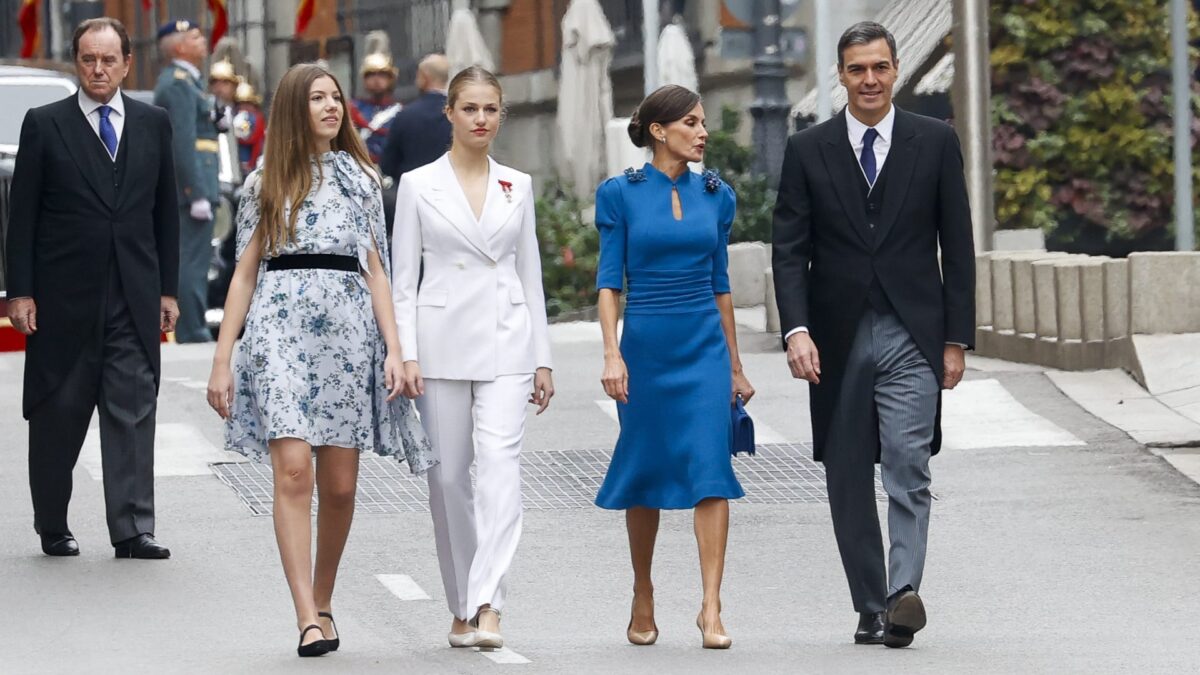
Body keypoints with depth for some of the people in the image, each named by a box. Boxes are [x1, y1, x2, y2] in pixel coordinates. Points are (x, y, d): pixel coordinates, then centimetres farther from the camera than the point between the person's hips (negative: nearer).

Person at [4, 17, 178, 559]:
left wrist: (167, 289, 8)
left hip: (134, 300, 2)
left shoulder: (153, 124, 10)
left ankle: (132, 530, -4)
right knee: (58, 417, 6)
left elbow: (165, 211, 13)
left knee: (133, 413, -4)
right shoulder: (45, 125, 1)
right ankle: (53, 528, 18)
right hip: (64, 298, -2)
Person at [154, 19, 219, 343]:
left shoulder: (183, 80, 18)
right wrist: (198, 194, -22)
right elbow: (183, 142, -20)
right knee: (193, 260, -10)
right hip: (191, 183, -11)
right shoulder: (179, 84, -13)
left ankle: (192, 329, 17)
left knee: (194, 259, 13)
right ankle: (192, 333, -11)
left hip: (183, 187, 11)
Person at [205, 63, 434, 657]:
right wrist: (222, 361, 5)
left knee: (339, 484, 1)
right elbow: (245, 274, 10)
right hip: (282, 328, -2)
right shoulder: (264, 185, 11)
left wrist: (394, 349, 4)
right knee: (293, 470, -15)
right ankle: (308, 619, -19)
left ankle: (323, 602, 20)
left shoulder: (360, 178, 16)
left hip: (349, 331, 2)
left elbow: (375, 270, 14)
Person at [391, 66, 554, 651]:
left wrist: (542, 359, 9)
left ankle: (488, 607, -24)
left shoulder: (518, 186, 10)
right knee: (448, 476, 4)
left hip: (506, 340, 1)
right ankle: (462, 607, 17)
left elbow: (530, 274, 13)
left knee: (501, 463, -16)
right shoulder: (418, 185, 3)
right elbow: (403, 278, 2)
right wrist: (405, 354, -7)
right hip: (443, 339, -1)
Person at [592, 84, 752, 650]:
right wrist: (612, 354, -13)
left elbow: (720, 283, 14)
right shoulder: (621, 194, -1)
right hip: (646, 344, -2)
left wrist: (734, 365, 16)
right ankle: (643, 597, 26)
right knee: (646, 472, 8)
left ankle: (711, 607, -13)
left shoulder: (715, 196, 8)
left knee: (711, 469, -11)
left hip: (705, 346, 2)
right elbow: (610, 280, -3)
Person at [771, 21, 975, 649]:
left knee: (908, 472, -15)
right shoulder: (807, 149, 6)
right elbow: (789, 250, 2)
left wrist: (956, 338, 1)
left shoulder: (935, 142, 5)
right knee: (849, 484, 5)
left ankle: (903, 595, -24)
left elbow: (957, 245, 5)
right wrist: (797, 329, -11)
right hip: (838, 340, 2)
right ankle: (871, 607, 13)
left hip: (910, 337, -2)